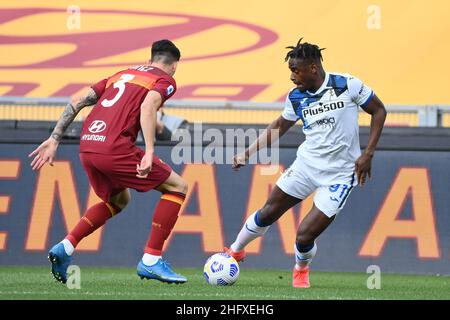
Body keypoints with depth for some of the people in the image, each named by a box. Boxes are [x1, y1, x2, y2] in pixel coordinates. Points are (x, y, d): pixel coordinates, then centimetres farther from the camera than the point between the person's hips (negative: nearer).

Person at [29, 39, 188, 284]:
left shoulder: (121, 75, 28)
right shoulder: (165, 80, 9)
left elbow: (76, 102, 21)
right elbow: (148, 106, -13)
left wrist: (54, 140, 21)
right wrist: (149, 152, -20)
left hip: (86, 146, 7)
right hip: (114, 147, -7)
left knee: (118, 200, 31)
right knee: (177, 187, 8)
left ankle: (65, 247, 16)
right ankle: (150, 261, 1)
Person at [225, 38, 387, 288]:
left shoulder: (348, 85, -15)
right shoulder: (296, 97, -1)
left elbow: (379, 110, -4)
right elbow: (280, 126, 17)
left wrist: (368, 154, -10)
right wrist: (248, 153, 9)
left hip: (339, 174, -4)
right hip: (307, 163, 4)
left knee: (305, 236, -9)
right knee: (268, 213, 5)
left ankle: (302, 269, 25)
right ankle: (235, 252, 32)